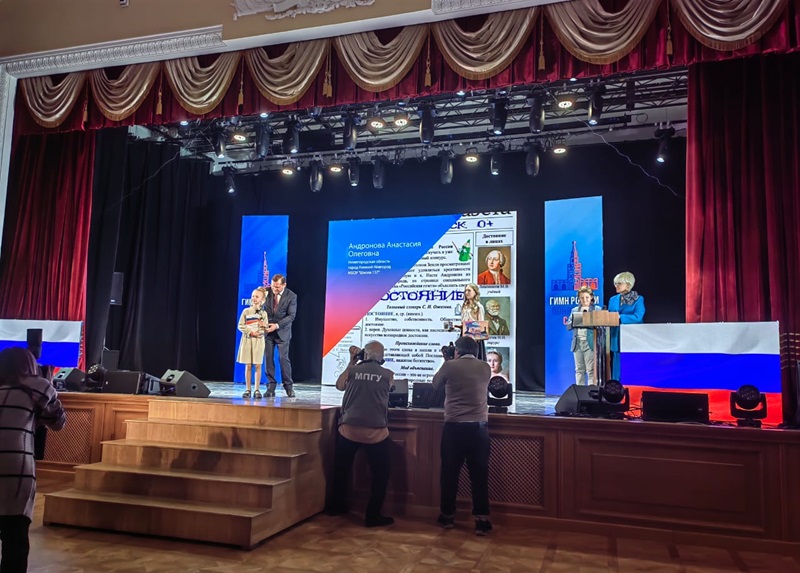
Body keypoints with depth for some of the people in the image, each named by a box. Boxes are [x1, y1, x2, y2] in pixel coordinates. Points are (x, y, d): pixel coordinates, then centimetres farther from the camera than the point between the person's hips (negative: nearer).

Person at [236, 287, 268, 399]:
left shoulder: (263, 313, 5)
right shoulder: (246, 311, 3)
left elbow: (265, 328, 5)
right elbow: (241, 326, 0)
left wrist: (263, 326, -18)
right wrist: (250, 332, -12)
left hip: (259, 340, 0)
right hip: (247, 340, 0)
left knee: (258, 366, 0)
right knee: (248, 366, 2)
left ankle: (257, 390, 6)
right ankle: (248, 389, 10)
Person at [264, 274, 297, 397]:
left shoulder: (291, 296, -9)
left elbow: (291, 316, -11)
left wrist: (277, 325, -21)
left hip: (282, 331, -2)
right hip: (267, 330, 3)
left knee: (284, 358, -4)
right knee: (269, 358, 1)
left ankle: (288, 386, 8)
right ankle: (271, 386, 8)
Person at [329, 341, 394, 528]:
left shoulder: (353, 370, 2)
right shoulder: (388, 374, -1)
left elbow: (339, 385, 21)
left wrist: (352, 362, 25)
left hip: (348, 429, 2)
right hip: (376, 432, -2)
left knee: (341, 469, 23)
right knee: (380, 475, 12)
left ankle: (336, 506, 37)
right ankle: (373, 515, 13)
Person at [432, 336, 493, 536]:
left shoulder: (450, 366, -3)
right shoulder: (485, 368, 6)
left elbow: (436, 384, 14)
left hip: (454, 426, -2)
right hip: (479, 427, 2)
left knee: (449, 472, 11)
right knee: (479, 474, 6)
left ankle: (447, 516, 23)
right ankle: (482, 520, 7)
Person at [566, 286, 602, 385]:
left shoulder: (597, 309, 5)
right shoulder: (575, 310, 15)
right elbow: (568, 326, 9)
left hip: (590, 343, -4)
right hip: (577, 343, 4)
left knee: (591, 370, -5)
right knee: (579, 370, 8)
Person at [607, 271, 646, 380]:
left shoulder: (638, 299, -3)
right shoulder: (613, 300, 12)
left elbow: (638, 317, -18)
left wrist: (620, 317, -24)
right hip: (617, 339, 4)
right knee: (617, 368, 5)